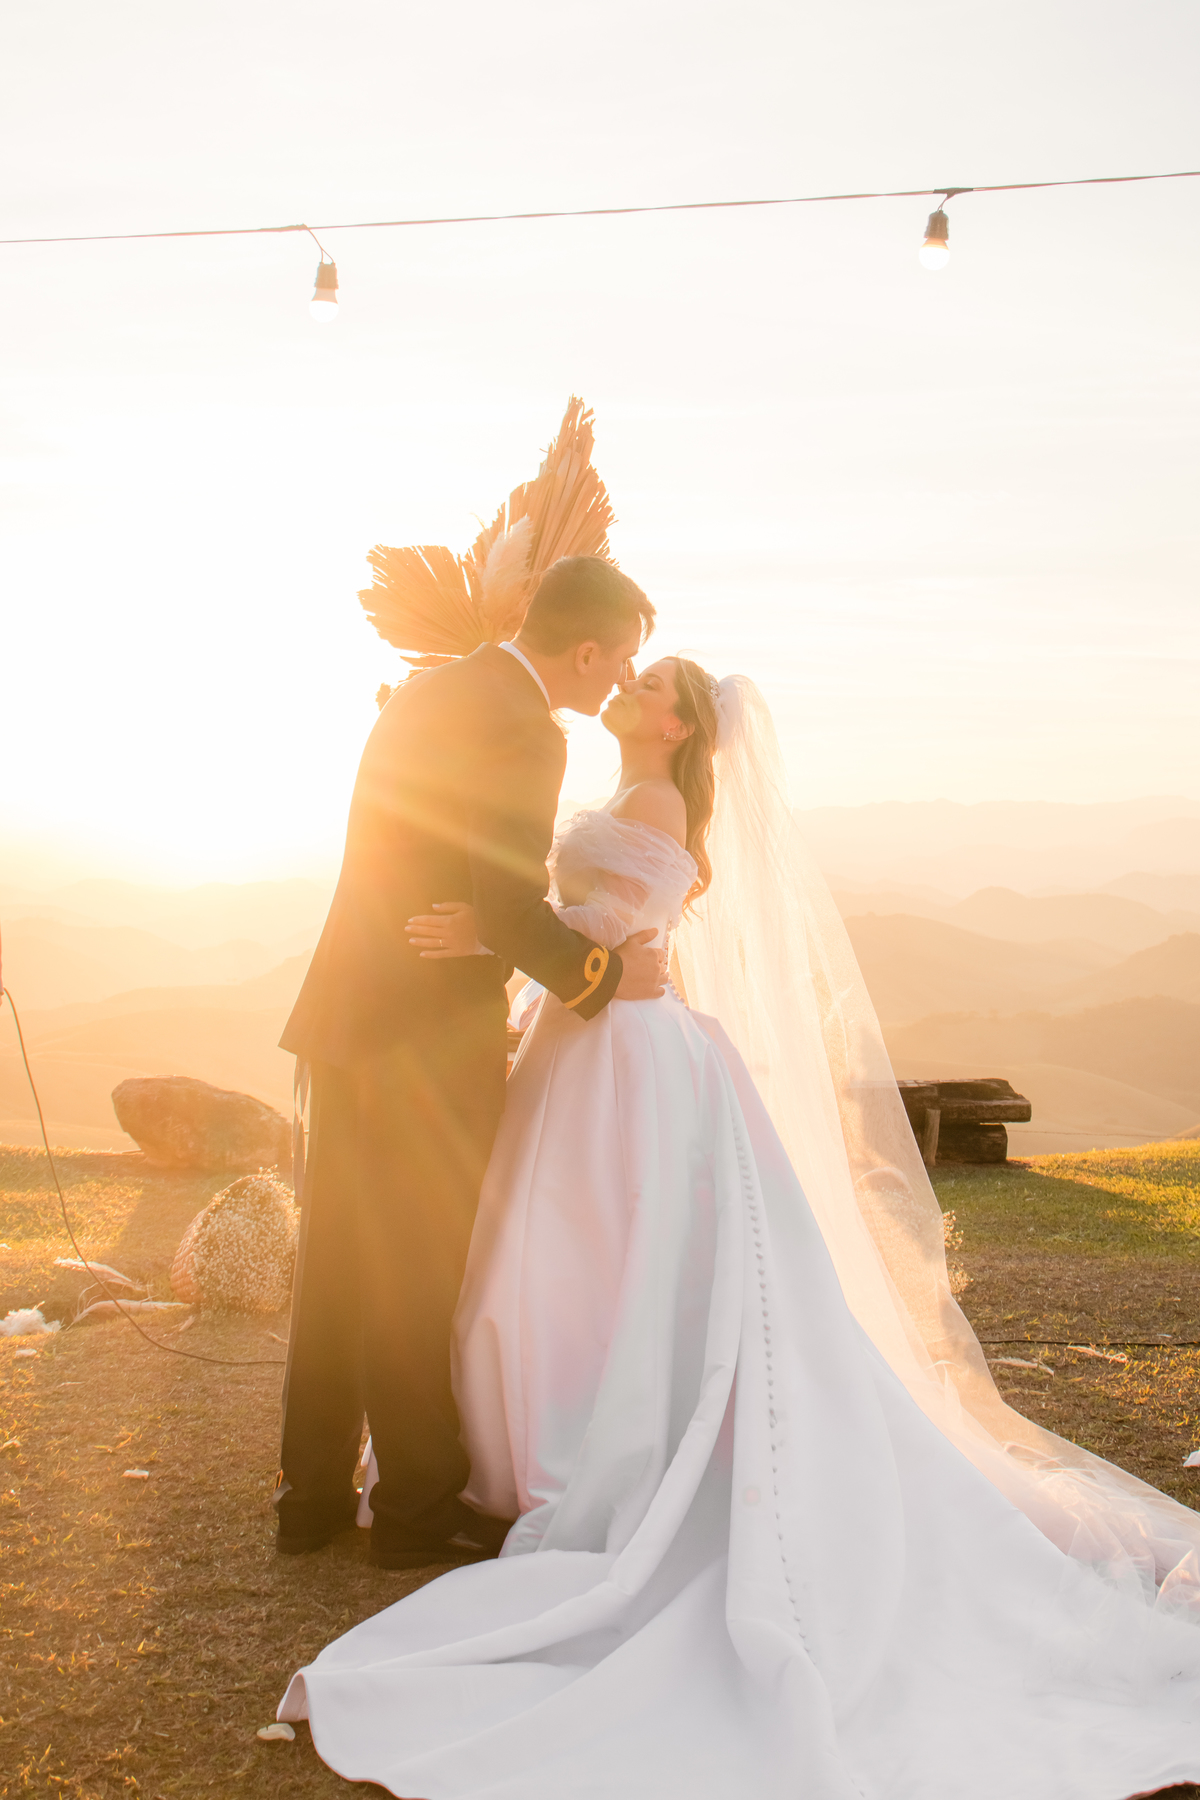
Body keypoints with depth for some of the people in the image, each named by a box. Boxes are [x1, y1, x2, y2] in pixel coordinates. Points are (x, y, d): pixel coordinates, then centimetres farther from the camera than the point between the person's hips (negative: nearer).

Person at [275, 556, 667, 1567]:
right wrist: (607, 976, -6)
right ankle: (420, 1506, 18)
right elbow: (508, 908, -20)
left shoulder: (427, 692, 13)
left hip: (351, 1020, 9)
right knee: (423, 1279, 4)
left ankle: (313, 1494, 25)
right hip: (430, 1039, -9)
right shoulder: (524, 729, -16)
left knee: (342, 1264, 15)